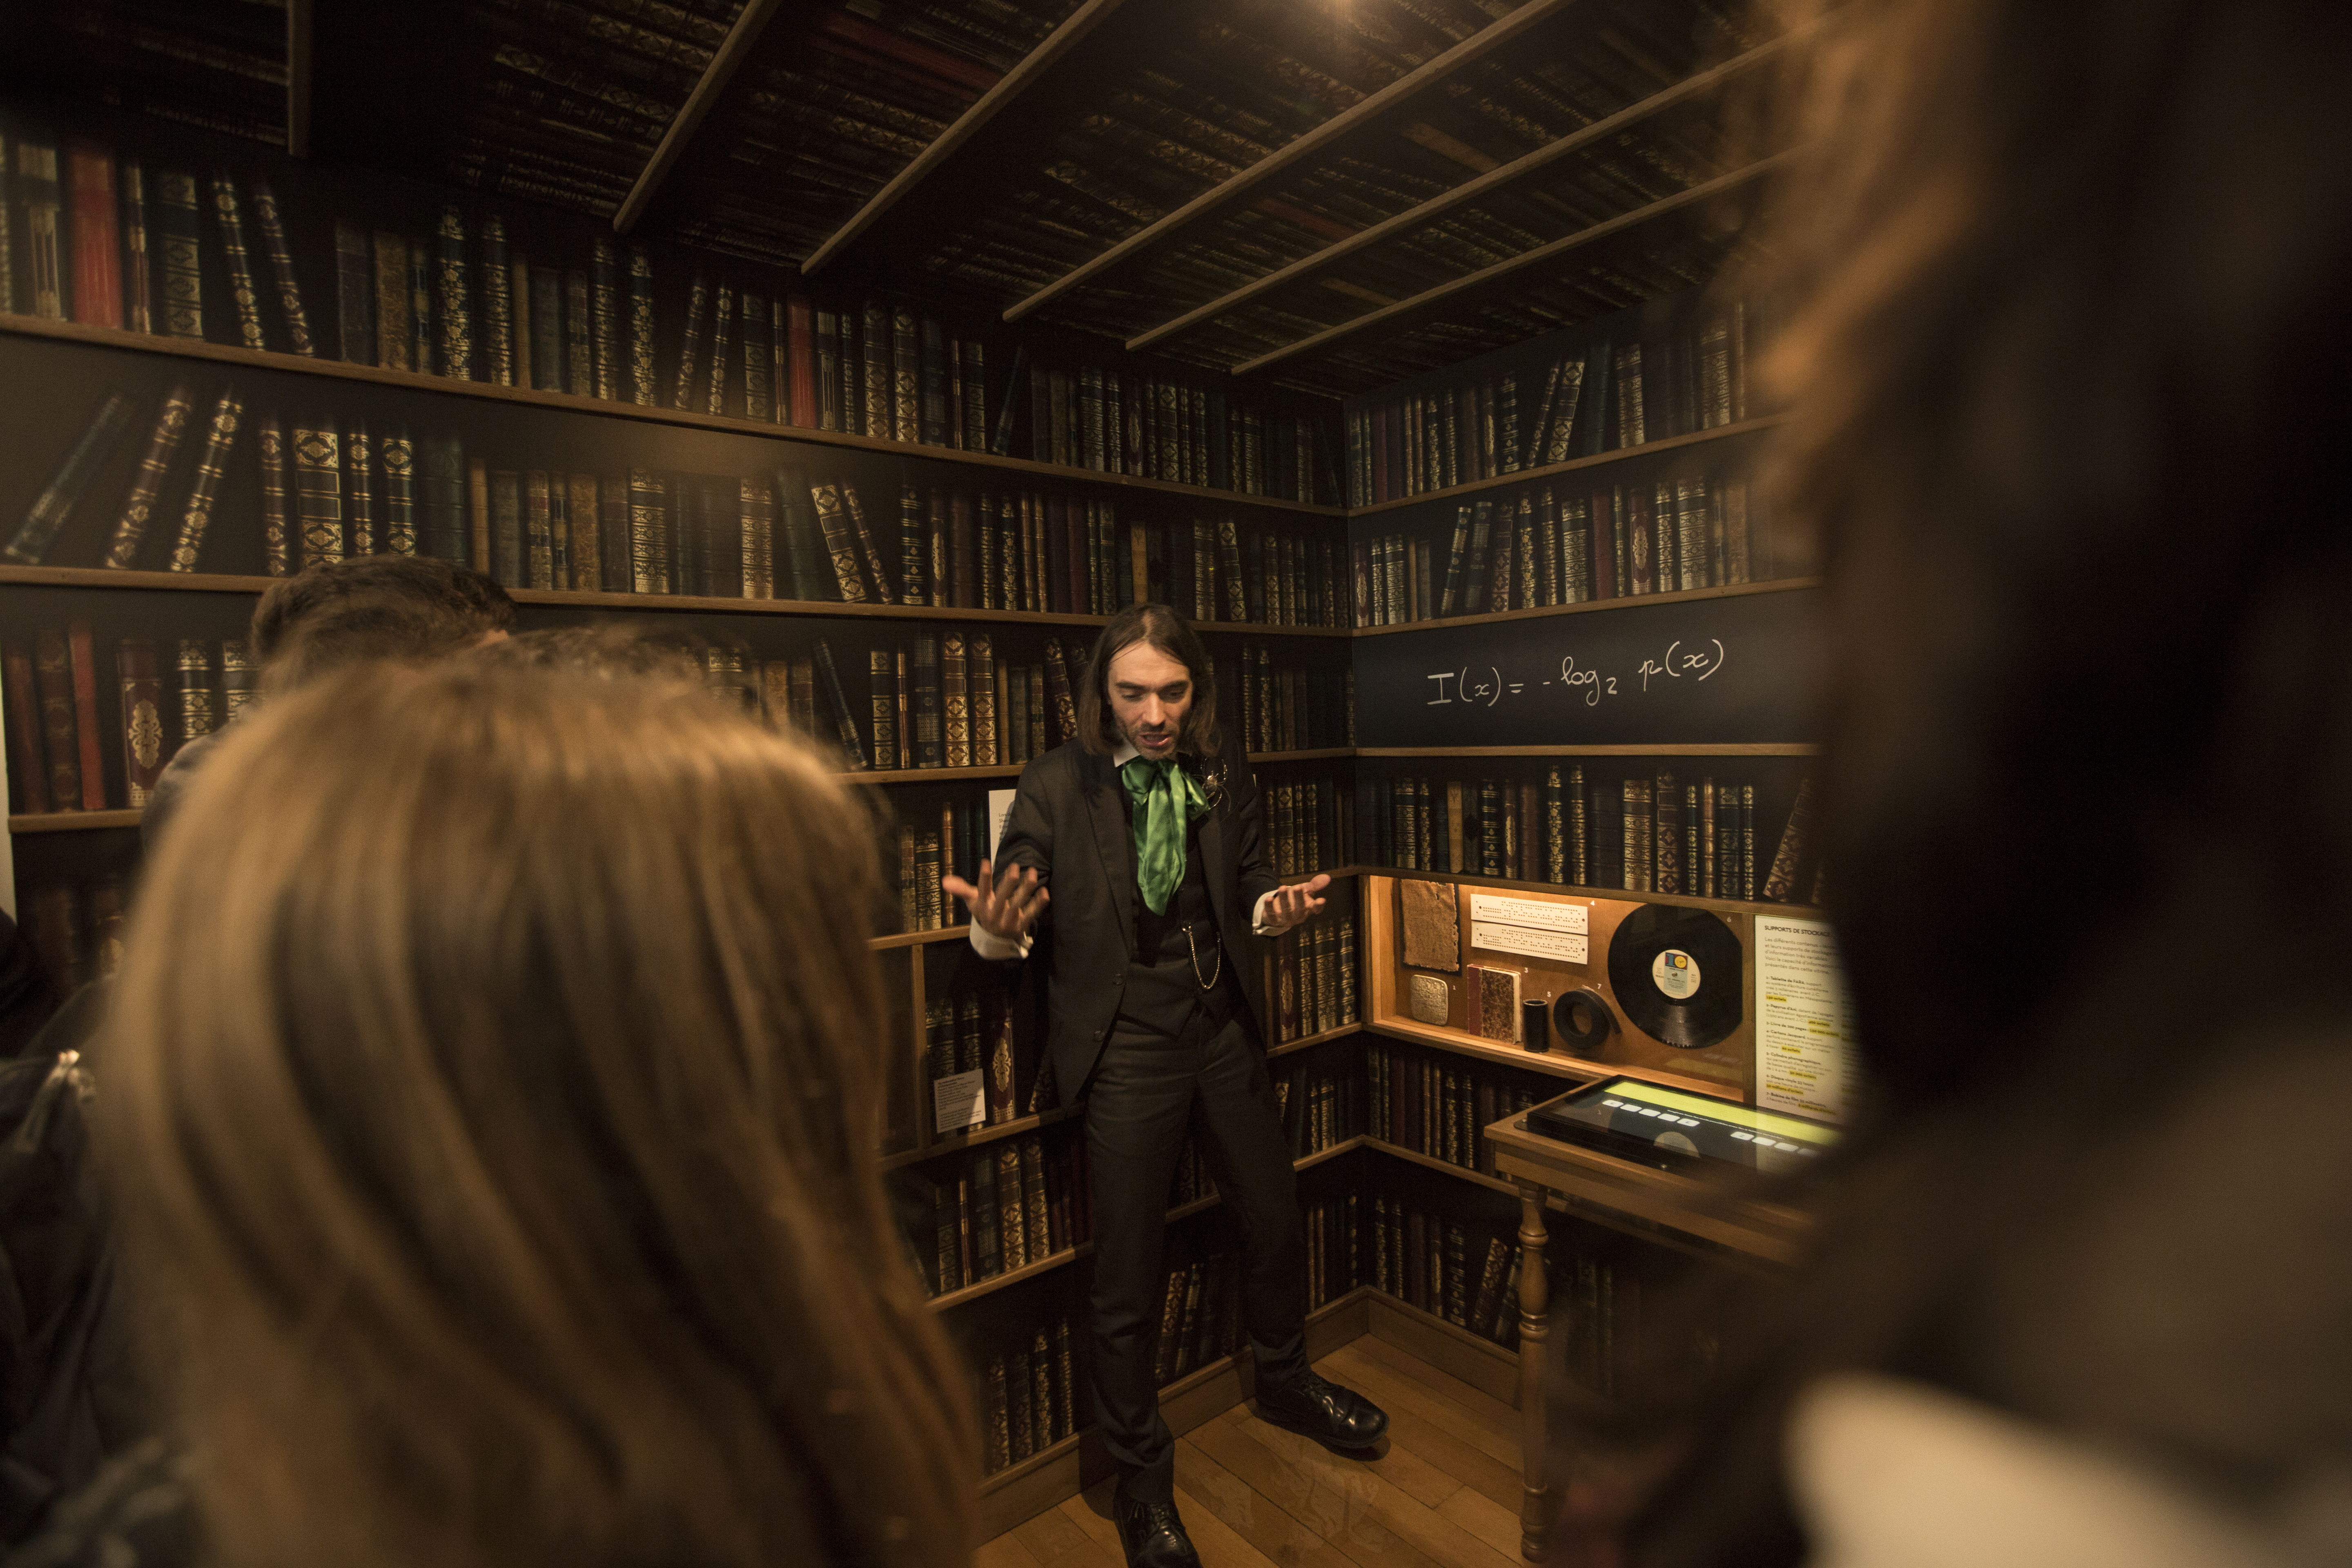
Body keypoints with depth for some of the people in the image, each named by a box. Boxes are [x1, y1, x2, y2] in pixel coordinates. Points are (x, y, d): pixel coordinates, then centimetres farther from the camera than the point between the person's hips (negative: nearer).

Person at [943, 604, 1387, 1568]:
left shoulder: (1224, 778, 1)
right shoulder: (1054, 787, -11)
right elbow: (1010, 924, -10)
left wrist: (1272, 909, -11)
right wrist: (998, 928, -32)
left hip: (1223, 1028, 5)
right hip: (1125, 1045, -4)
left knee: (1277, 1222, 21)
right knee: (1127, 1281, 7)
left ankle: (1284, 1381, 52)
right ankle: (1141, 1484, 33)